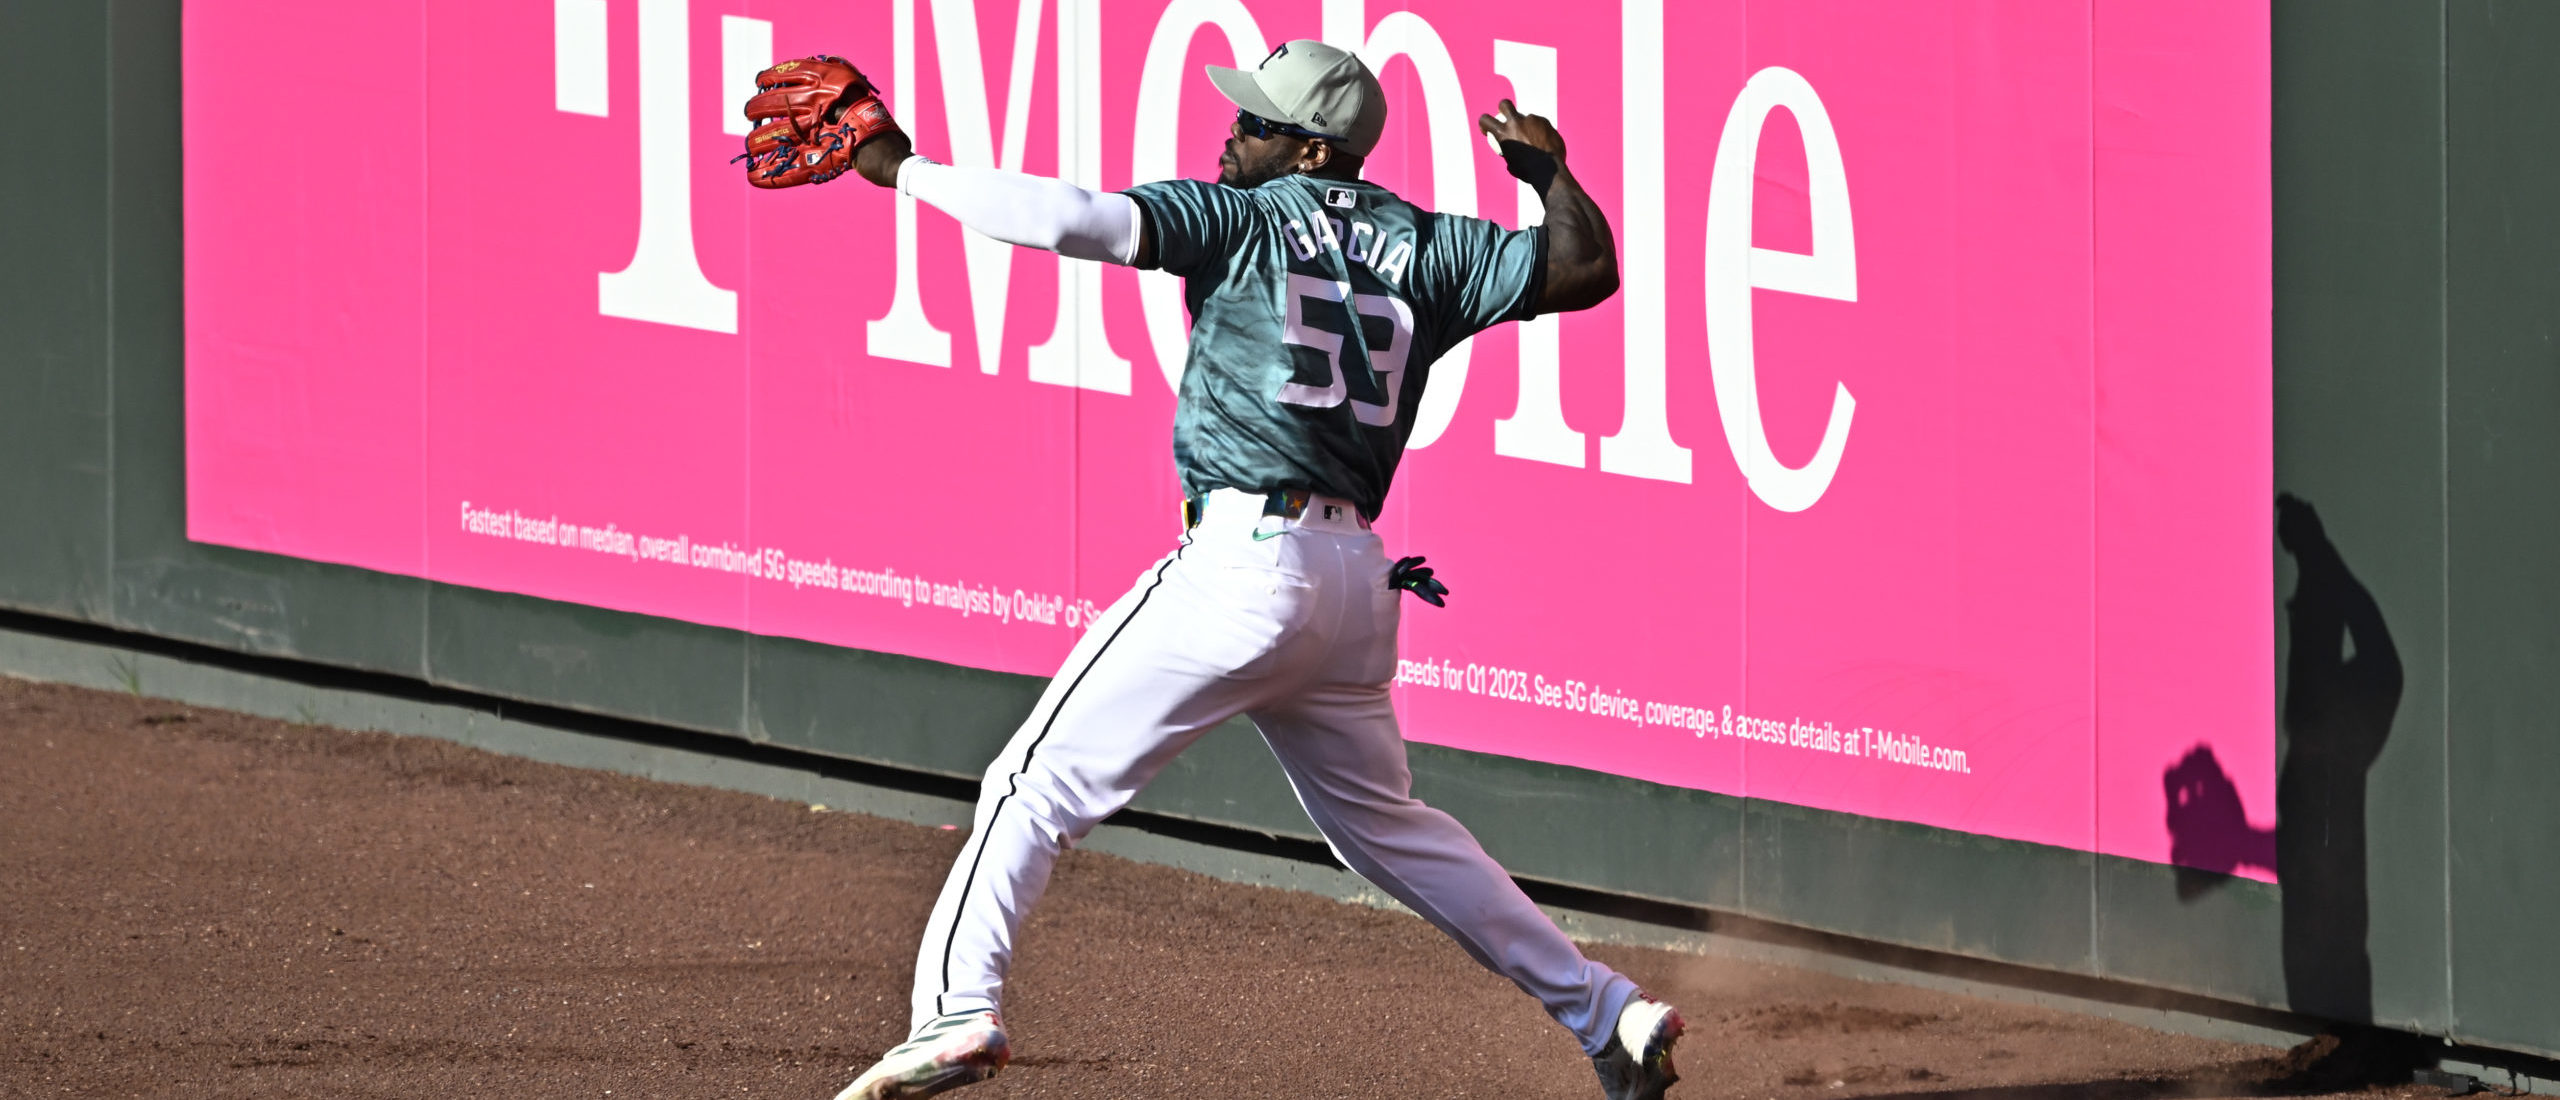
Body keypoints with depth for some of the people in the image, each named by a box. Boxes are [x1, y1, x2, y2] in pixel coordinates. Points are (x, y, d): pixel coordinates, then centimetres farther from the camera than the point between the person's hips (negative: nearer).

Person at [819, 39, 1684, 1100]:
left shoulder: (1240, 218, -1)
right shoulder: (1424, 248, 12)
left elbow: (1075, 218, -13)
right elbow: (1586, 270, 6)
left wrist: (908, 170, -6)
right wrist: (1549, 173, 21)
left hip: (1244, 562, -7)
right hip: (1356, 578, 7)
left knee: (1041, 781, -3)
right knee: (1384, 821, 24)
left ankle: (957, 1007, -20)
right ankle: (1608, 1012, 21)